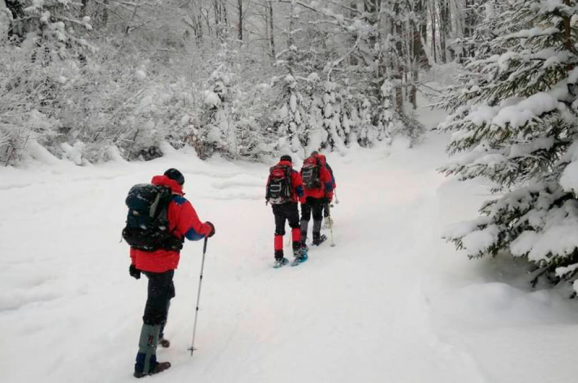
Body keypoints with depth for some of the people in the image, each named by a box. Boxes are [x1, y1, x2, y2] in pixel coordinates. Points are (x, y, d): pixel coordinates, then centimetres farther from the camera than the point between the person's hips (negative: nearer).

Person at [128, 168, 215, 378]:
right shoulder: (179, 203, -11)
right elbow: (193, 232, -15)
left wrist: (134, 261, 20)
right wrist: (209, 228, 7)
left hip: (143, 260, 8)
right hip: (161, 263, -8)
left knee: (165, 294, 30)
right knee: (156, 309, -2)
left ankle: (156, 335, 45)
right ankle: (145, 364, 3)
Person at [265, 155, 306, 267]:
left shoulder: (272, 173, 12)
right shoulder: (293, 173, 1)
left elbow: (268, 189, 15)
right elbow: (299, 189, -2)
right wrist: (302, 200, 16)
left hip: (275, 206, 3)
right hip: (289, 204, -3)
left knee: (279, 230, 10)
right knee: (295, 225, 19)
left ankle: (278, 258, 8)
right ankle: (297, 250, 10)